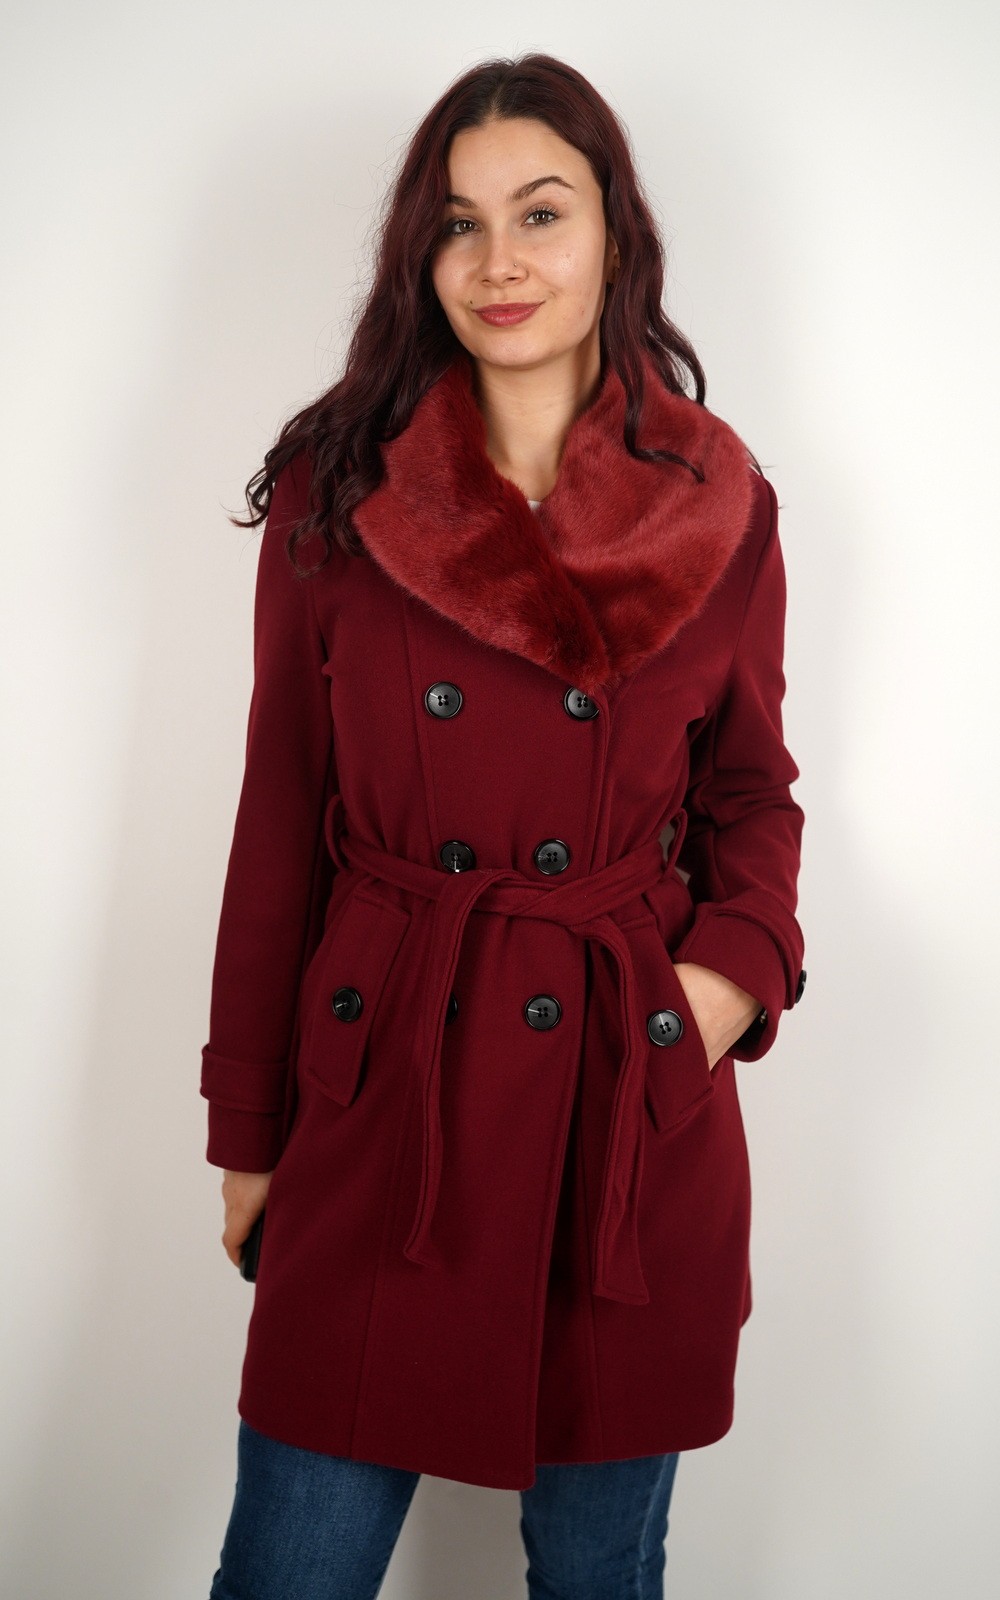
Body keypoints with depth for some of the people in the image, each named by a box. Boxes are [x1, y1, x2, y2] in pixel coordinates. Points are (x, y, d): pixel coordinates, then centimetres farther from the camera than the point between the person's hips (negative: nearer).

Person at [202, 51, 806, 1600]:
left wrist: (737, 962, -10)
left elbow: (752, 789, 11)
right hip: (383, 1102, 0)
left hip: (636, 1107, 1)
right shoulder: (336, 493, -1)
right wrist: (248, 1125, 5)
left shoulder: (719, 506, 0)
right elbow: (282, 817, 3)